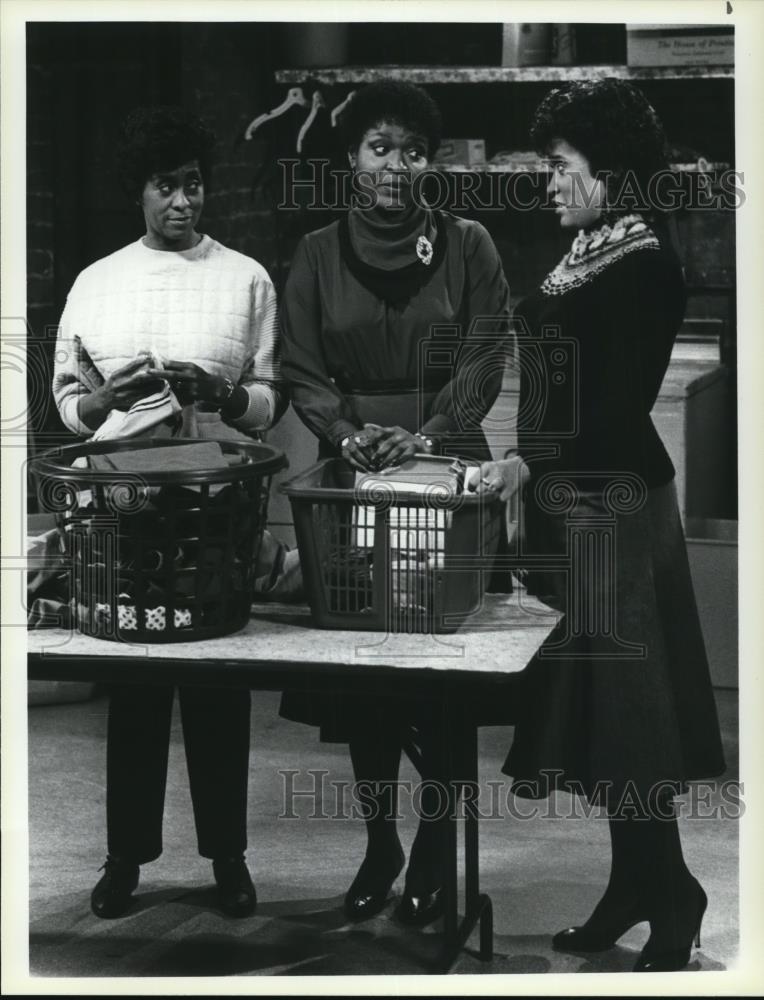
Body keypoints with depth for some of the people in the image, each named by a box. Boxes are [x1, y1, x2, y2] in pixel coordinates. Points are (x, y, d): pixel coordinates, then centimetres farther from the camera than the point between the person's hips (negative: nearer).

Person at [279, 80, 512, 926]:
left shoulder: (466, 247, 3)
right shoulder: (318, 254, 7)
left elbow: (483, 359, -3)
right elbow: (301, 370, 3)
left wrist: (425, 436, -16)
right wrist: (348, 432, -14)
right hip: (351, 476, 2)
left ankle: (434, 849, 11)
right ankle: (378, 844, 15)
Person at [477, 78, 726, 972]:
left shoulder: (642, 264, -12)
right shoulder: (585, 257, 12)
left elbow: (623, 405, -18)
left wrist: (533, 464, -23)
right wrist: (525, 469, 13)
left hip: (614, 503, -8)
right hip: (567, 501, 8)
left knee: (615, 696, -5)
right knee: (584, 699, 10)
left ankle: (666, 890, 6)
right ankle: (636, 884, 19)